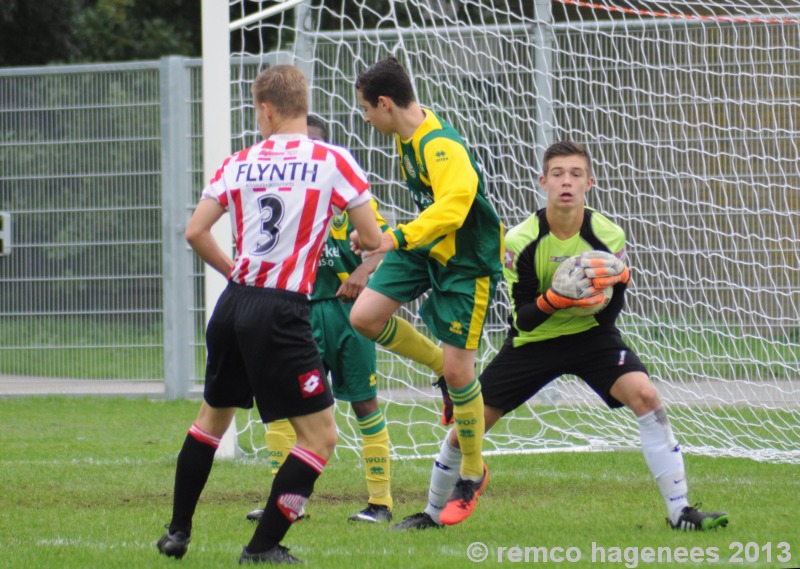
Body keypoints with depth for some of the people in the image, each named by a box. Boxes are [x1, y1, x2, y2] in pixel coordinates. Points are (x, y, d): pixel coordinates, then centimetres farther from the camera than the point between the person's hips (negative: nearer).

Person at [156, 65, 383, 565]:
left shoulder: (239, 164, 7)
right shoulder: (332, 161, -4)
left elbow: (195, 232, 5)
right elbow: (372, 239, -3)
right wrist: (362, 247, 20)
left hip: (234, 302, 6)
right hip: (281, 314, -6)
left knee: (213, 416, 26)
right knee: (321, 435, 1)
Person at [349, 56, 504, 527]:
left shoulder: (441, 147, -29)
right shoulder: (409, 135, 0)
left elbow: (453, 206, -44)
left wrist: (398, 238, -52)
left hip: (468, 258, -9)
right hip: (426, 246, 9)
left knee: (458, 369, -6)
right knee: (365, 316, -5)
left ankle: (472, 475, 12)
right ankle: (445, 370, 17)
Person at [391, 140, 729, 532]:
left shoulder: (608, 236, -17)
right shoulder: (520, 240, -19)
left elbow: (606, 318, -14)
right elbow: (523, 319, -17)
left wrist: (618, 285, -35)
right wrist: (552, 301, -38)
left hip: (591, 336, 0)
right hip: (533, 340, 0)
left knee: (645, 396, -25)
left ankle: (679, 511, -19)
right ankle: (432, 513, 24)